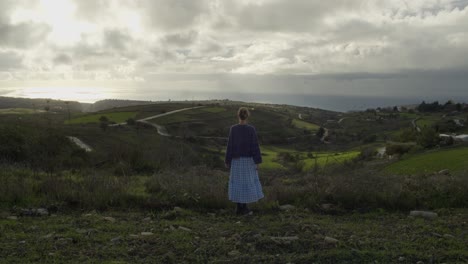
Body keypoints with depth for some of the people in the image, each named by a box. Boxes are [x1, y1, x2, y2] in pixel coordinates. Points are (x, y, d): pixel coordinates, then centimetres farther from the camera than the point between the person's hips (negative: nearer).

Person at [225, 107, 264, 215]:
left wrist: (227, 161, 4)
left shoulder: (233, 129, -8)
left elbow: (230, 145, -5)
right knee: (247, 182, 6)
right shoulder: (251, 129, -12)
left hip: (236, 160, 2)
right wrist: (257, 162, -4)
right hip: (248, 159, -2)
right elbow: (255, 146, -11)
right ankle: (244, 207, 6)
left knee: (237, 182, 10)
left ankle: (239, 207, 12)